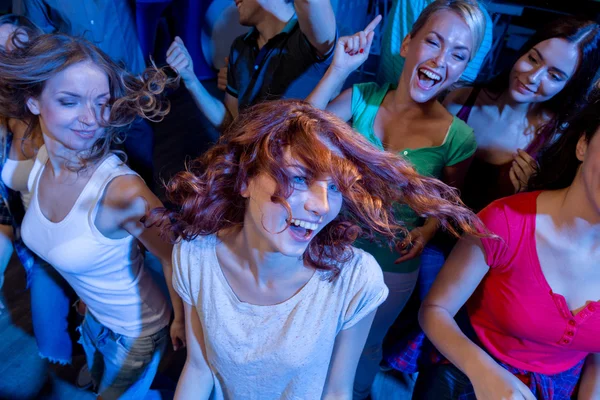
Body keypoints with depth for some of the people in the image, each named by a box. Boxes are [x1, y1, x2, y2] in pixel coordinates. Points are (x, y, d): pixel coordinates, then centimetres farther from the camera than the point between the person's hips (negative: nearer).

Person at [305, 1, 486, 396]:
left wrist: (428, 231, -16)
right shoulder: (363, 97, -13)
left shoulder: (456, 137, -16)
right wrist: (338, 70, -26)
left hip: (391, 266, -1)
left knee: (365, 346, 26)